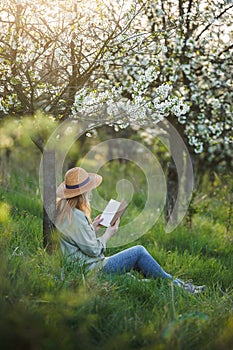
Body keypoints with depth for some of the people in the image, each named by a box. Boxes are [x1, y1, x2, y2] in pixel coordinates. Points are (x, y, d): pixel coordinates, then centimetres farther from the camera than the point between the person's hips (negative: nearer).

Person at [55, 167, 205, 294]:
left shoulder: (61, 210, 5)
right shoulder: (76, 217, -25)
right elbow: (93, 250, -19)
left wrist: (92, 228, 6)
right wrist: (108, 234, -4)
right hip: (93, 269, -10)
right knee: (139, 252, -2)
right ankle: (174, 285, 11)